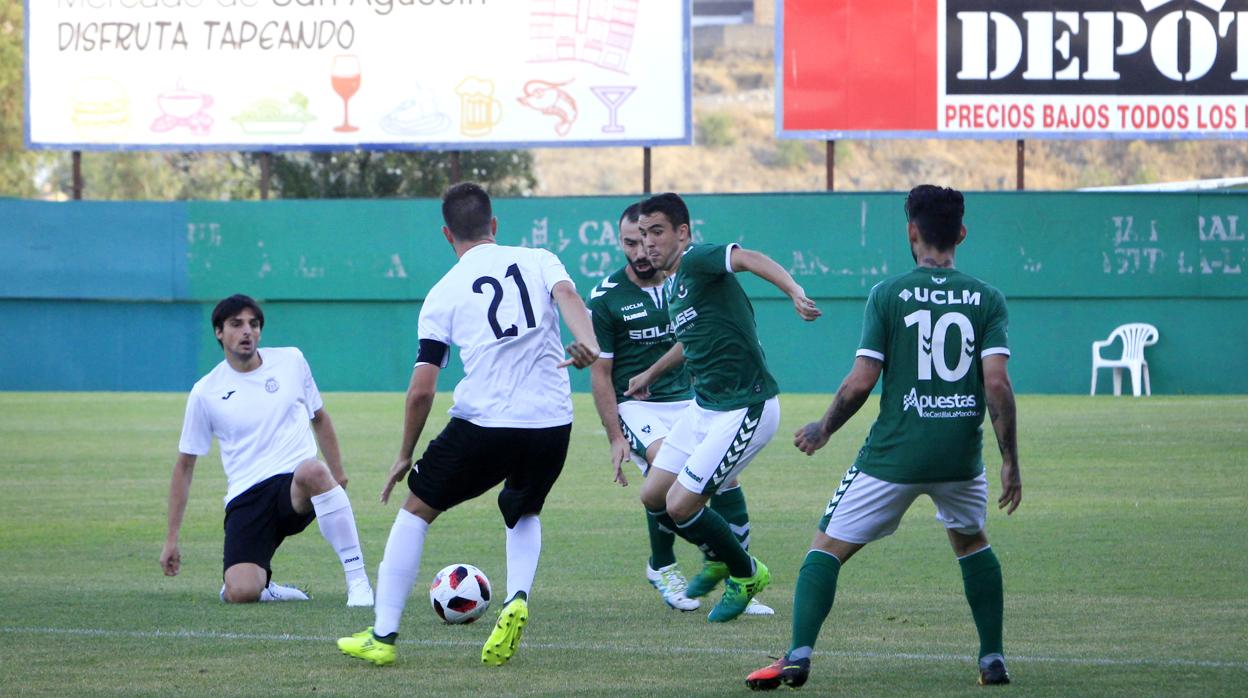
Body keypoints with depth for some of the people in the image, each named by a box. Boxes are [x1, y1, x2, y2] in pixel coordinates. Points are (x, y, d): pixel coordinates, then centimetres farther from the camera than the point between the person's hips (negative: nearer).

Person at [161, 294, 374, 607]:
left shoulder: (290, 361, 8)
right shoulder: (206, 393, 4)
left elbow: (319, 419, 23)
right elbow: (184, 466, 11)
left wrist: (338, 474, 19)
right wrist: (172, 540, 10)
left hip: (297, 487, 0)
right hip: (246, 497, 0)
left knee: (312, 471, -40)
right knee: (241, 593, -26)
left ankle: (357, 579, -30)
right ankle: (262, 583, 13)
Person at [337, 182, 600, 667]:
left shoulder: (443, 294, 9)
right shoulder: (538, 260, 13)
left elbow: (421, 390, 4)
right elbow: (567, 295, -11)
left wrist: (405, 456, 15)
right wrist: (588, 344, -29)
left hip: (483, 423, -2)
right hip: (552, 424, 2)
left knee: (416, 511, 17)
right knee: (523, 514, 29)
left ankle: (382, 635, 13)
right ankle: (517, 601, 2)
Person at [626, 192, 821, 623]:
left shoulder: (697, 261, -15)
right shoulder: (670, 286, 13)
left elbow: (749, 259, -36)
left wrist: (795, 293, -54)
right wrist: (651, 374, 44)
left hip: (745, 410, -9)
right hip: (704, 406, 9)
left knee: (680, 506, -10)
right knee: (654, 498, 10)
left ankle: (745, 573, 14)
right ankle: (719, 557, 34)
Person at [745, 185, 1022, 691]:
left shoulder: (888, 294, -4)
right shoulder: (986, 299, 1)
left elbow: (860, 382, -7)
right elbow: (996, 383, -7)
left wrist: (822, 431, 10)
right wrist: (1010, 460, -2)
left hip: (893, 456, -3)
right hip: (961, 455, 3)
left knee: (828, 547, 5)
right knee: (971, 542, 29)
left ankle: (798, 657, -10)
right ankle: (992, 659, 23)